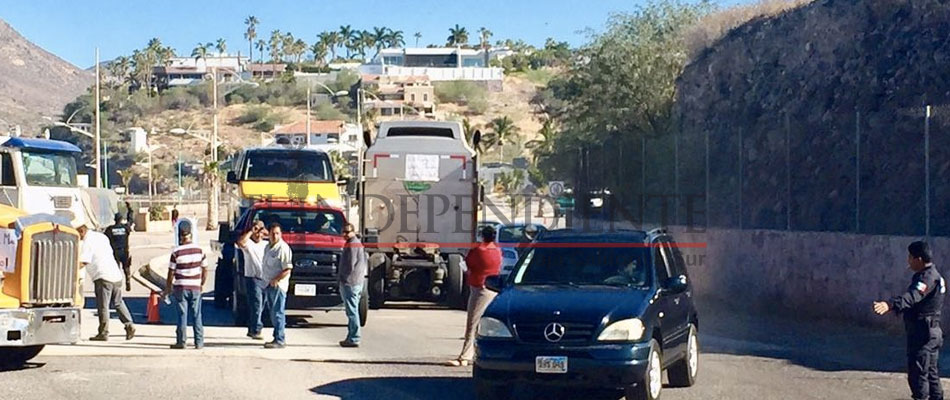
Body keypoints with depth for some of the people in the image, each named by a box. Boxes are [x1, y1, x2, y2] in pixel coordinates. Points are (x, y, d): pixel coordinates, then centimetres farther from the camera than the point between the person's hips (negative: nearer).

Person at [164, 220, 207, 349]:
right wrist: (201, 284, 19)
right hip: (195, 287, 2)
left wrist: (167, 289, 4)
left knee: (182, 316, 3)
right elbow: (205, 270, 5)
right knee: (197, 316, 7)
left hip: (180, 287, -2)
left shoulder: (176, 252, -11)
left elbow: (171, 273, -7)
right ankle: (199, 342, 8)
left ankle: (181, 341, 6)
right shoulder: (199, 250, 0)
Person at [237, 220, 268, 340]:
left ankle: (251, 329, 21)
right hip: (253, 279, -6)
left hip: (265, 279, 6)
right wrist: (251, 231, -18)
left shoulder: (266, 245, 17)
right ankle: (256, 330, -13)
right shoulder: (249, 244, -3)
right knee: (256, 304, -13)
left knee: (259, 306, 11)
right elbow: (240, 242, -24)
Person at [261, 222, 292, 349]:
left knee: (278, 312, -9)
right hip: (269, 284, 9)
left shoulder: (283, 248, -13)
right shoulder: (268, 247, 14)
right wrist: (267, 281, 14)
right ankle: (278, 337, 17)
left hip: (278, 285, -9)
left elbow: (287, 270, -17)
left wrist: (275, 280, -18)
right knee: (273, 313, 11)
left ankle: (280, 340, -9)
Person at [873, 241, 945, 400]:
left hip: (923, 332, -11)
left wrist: (891, 304, -56)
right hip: (930, 331, 11)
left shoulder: (928, 278, -21)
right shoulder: (931, 274, 13)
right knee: (930, 371, 20)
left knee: (917, 372, -9)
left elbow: (912, 296, -40)